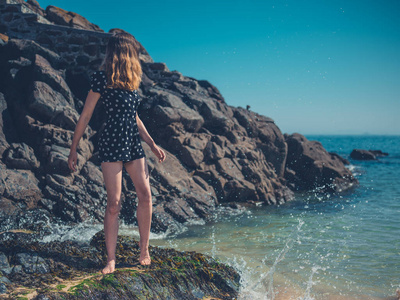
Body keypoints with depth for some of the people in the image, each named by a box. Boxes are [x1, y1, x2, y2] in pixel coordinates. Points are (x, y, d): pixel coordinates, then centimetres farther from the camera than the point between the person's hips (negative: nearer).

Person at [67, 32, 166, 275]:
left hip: (133, 144, 7)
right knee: (114, 204, -5)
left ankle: (144, 250, 15)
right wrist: (73, 150, -3)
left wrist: (153, 145, 18)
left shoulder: (131, 80, 14)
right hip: (112, 144, -7)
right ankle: (111, 260, 4)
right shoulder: (102, 78, -7)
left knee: (146, 195, 1)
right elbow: (85, 117, -5)